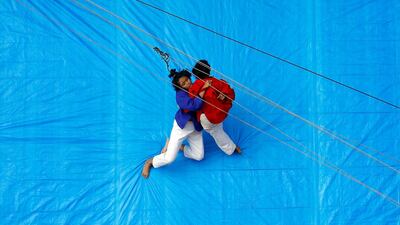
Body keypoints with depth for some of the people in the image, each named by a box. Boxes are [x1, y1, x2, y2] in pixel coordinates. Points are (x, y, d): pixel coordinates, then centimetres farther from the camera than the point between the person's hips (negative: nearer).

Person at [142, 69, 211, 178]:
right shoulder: (181, 95, -23)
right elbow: (194, 106, -38)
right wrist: (203, 89, -38)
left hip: (196, 126, 6)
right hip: (182, 125, -6)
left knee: (199, 156, 4)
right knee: (169, 158, -10)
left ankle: (179, 146, 29)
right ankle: (149, 162, 21)